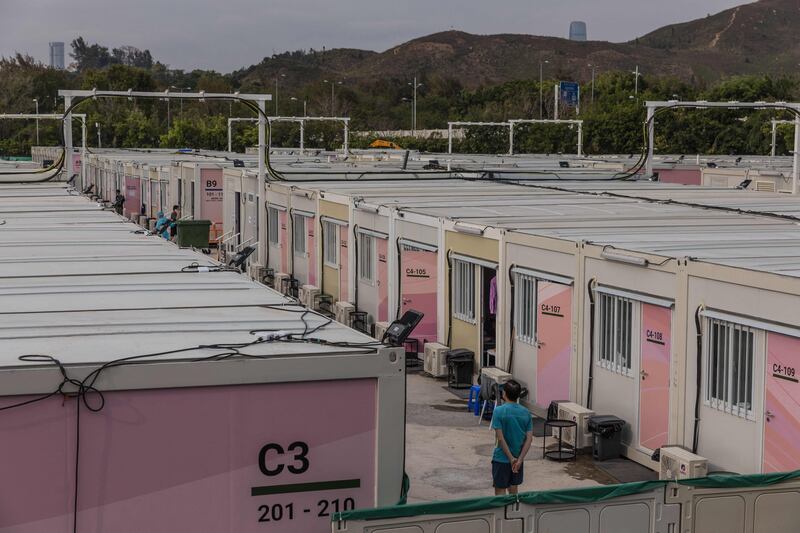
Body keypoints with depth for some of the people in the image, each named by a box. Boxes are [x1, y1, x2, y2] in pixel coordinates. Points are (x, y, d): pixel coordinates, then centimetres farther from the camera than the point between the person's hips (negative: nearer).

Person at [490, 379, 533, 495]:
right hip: (518, 459, 5)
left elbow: (500, 438, -18)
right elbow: (529, 439, -5)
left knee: (500, 491, 4)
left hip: (501, 459, -4)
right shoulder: (526, 413, -1)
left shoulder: (499, 411, -14)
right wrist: (519, 459, -9)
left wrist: (511, 458, -12)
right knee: (513, 490, 18)